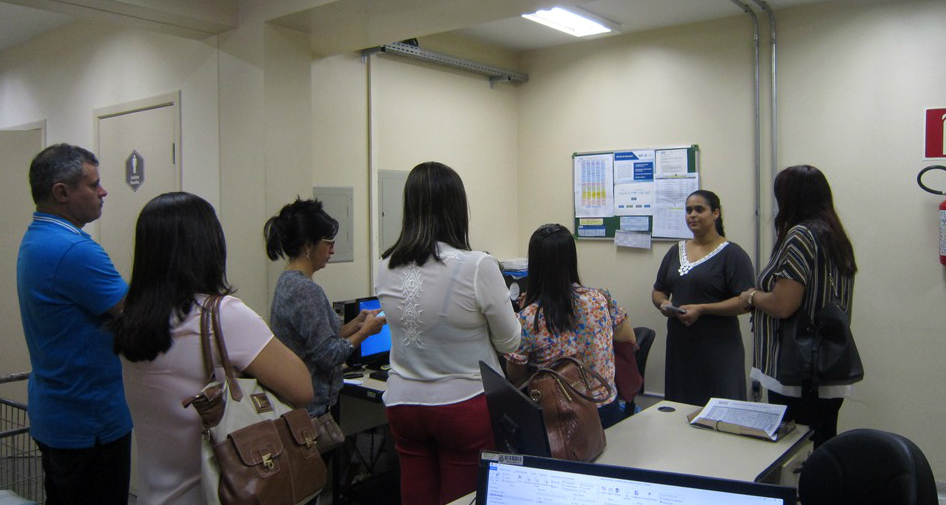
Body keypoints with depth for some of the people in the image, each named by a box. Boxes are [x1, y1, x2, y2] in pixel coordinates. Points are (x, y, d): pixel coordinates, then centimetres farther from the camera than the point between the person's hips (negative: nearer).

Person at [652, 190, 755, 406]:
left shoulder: (732, 254, -5)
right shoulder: (676, 251, 13)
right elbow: (658, 291, 20)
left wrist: (701, 309, -20)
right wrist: (663, 304, -3)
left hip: (718, 349, -5)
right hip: (678, 346, 5)